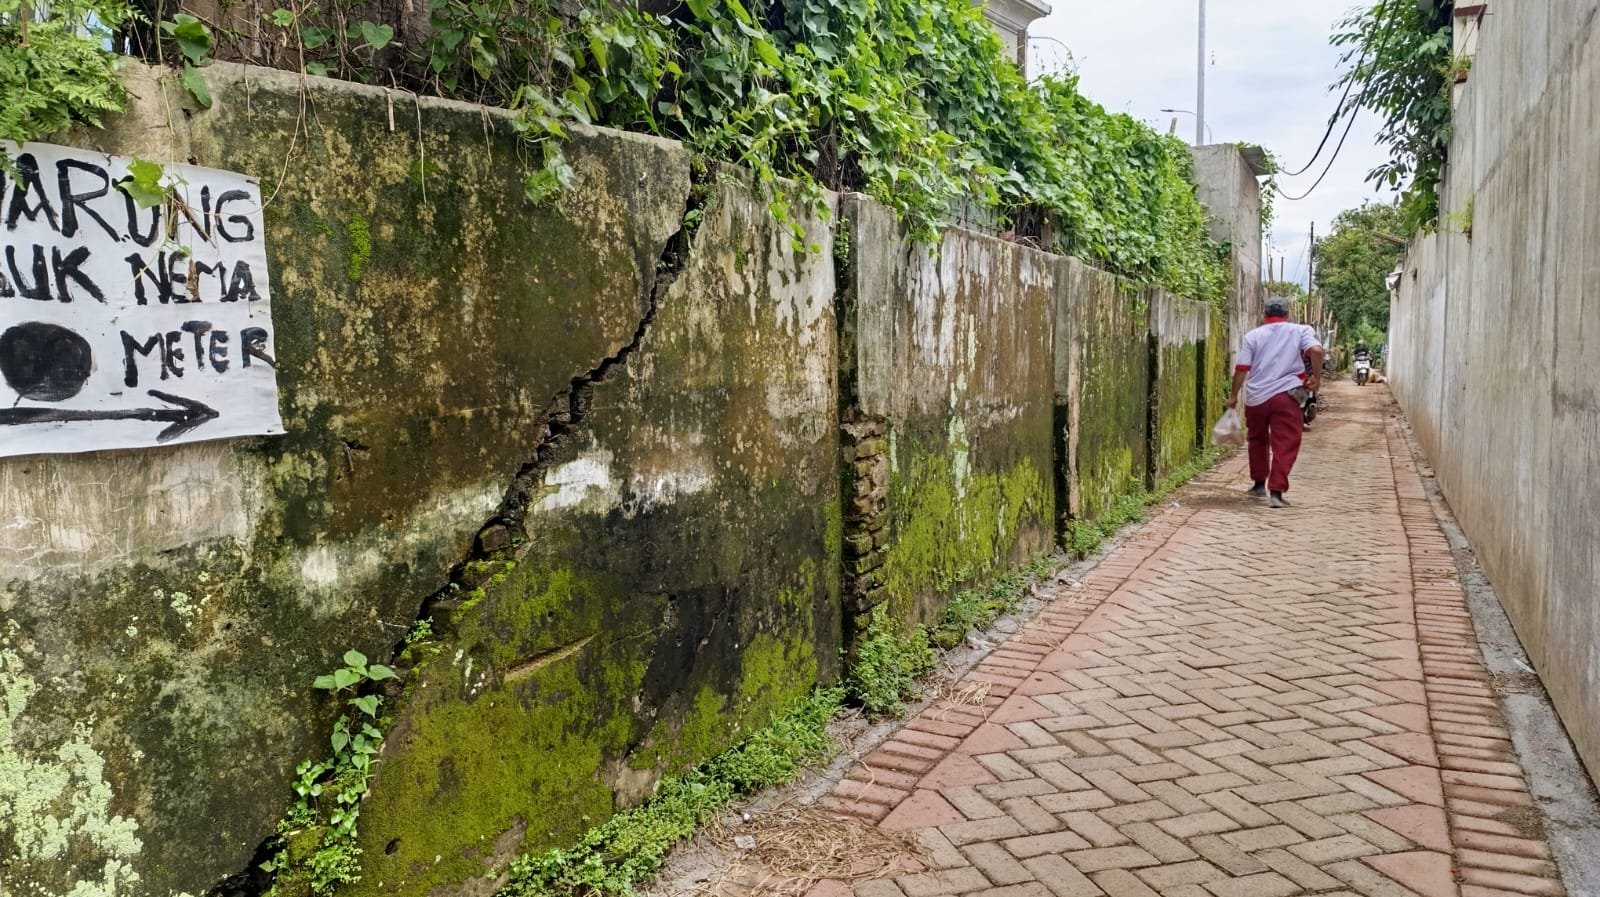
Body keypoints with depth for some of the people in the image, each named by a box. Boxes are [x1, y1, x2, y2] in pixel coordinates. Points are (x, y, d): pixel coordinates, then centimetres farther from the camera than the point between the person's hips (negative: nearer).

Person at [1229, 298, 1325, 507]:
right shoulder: (1300, 331, 7)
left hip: (1256, 397, 2)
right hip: (1285, 396, -2)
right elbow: (1316, 350, -12)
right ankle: (1276, 491, -11)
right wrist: (1317, 377, -1)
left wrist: (1234, 395, 9)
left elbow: (1242, 368, 2)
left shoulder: (1253, 335, 9)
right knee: (1284, 445, -1)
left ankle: (1259, 483, 30)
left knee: (1257, 440, 22)